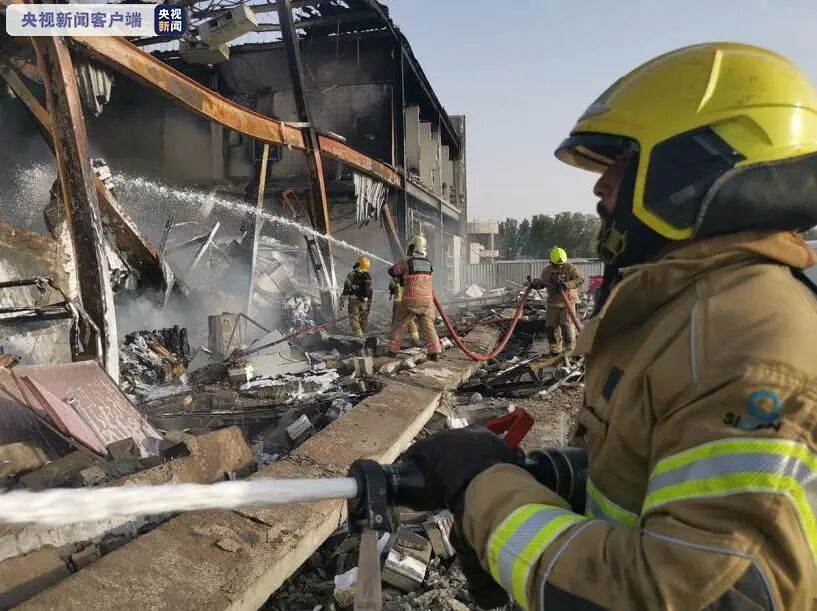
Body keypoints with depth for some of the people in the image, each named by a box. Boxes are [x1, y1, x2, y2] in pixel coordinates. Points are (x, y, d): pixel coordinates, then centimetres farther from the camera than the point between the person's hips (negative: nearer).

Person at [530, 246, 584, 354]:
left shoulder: (570, 268, -7)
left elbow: (580, 279, -20)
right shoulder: (547, 270, 6)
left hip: (568, 301, -4)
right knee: (551, 325, 6)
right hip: (553, 302, 4)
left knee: (567, 325, -8)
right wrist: (535, 283, -9)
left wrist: (566, 285, -33)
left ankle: (570, 349, 3)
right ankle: (555, 349, 19)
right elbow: (542, 283, 16)